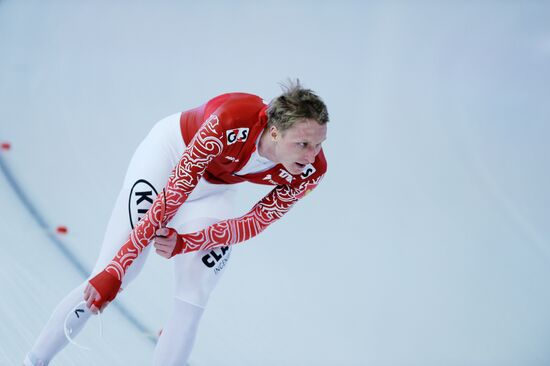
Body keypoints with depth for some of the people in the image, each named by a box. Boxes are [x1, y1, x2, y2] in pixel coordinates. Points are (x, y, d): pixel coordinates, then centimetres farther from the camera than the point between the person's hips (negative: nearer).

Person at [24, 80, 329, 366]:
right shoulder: (229, 122, -41)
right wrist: (113, 272, -39)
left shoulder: (309, 171, -28)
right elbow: (172, 196, -38)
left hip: (216, 188, 4)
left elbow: (256, 222, -17)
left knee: (192, 303, -6)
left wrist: (186, 244, -33)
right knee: (109, 277, -7)